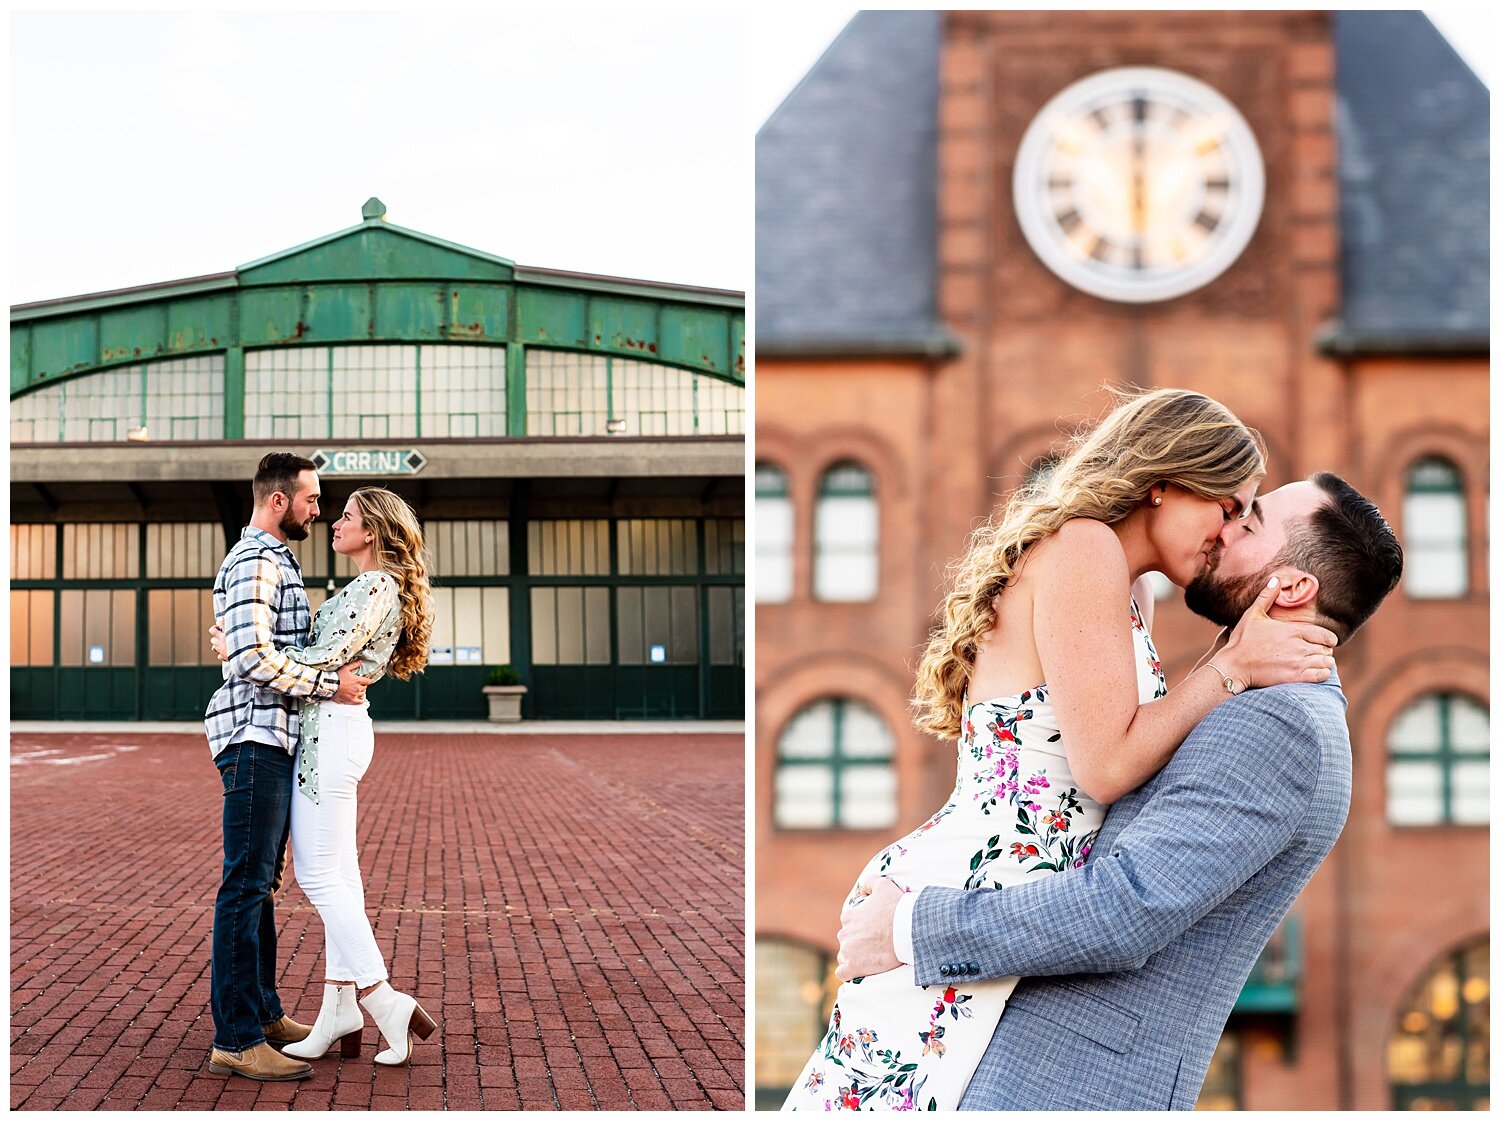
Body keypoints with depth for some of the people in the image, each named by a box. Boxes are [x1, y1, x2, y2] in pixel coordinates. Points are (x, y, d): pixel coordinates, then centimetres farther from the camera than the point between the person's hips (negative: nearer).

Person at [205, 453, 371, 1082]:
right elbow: (253, 658, -23)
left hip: (274, 743, 11)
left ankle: (262, 1012, 24)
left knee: (261, 883, 15)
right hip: (255, 738, -11)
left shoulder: (275, 562, 22)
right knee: (245, 886, -11)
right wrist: (328, 684, -17)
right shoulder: (254, 563, -12)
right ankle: (236, 1040, -11)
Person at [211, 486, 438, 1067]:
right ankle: (339, 1016, 11)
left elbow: (325, 658, -19)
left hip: (332, 731, -10)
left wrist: (240, 648, -11)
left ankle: (388, 1006, -7)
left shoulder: (375, 588, -13)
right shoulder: (369, 588, 17)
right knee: (338, 875, 8)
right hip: (333, 730, 10)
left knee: (321, 876, -8)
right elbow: (331, 658, 17)